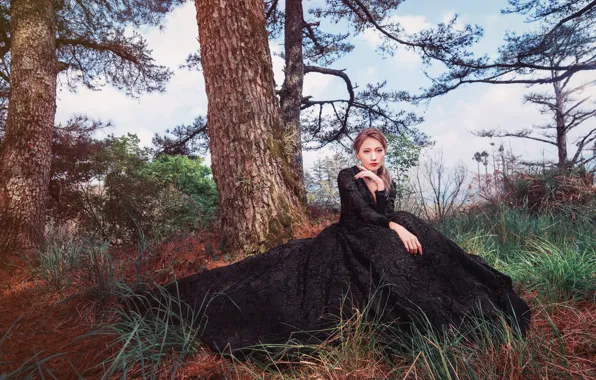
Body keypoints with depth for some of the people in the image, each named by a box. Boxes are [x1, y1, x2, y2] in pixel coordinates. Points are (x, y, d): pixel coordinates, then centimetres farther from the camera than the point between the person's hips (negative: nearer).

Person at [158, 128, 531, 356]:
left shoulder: (388, 181, 8)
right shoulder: (347, 176, -10)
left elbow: (388, 215, -8)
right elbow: (362, 212, -22)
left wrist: (380, 186, -21)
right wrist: (396, 228, -31)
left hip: (380, 243, 6)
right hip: (347, 243, -6)